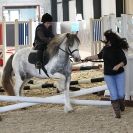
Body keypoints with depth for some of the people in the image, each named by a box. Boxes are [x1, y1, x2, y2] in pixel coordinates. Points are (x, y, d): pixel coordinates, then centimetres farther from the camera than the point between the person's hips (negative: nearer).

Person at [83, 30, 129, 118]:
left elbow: (124, 61, -14)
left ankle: (121, 104, 33)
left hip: (119, 74, -3)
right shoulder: (105, 48, -2)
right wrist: (90, 58, 19)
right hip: (108, 75, 3)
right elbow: (99, 56, 18)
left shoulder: (118, 49, -16)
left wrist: (119, 65, -31)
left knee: (121, 94, -1)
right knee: (113, 95, -3)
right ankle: (117, 112, 10)